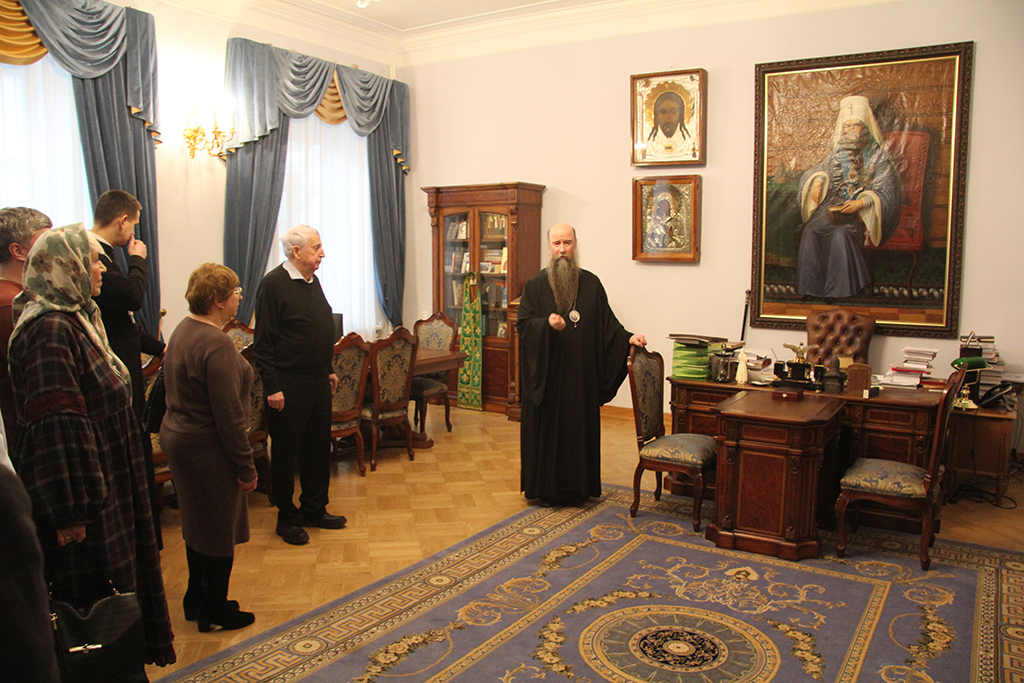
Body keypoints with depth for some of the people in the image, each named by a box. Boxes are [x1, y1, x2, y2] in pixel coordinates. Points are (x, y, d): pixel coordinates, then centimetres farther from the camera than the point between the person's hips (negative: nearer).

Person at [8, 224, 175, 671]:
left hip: (104, 483, 10)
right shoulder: (50, 331, -22)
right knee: (94, 595, 3)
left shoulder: (75, 319, 11)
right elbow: (55, 427, -25)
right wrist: (70, 511, -25)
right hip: (82, 489, -10)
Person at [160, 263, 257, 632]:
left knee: (198, 524, 22)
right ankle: (214, 611, 23)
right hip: (207, 449, -10)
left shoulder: (183, 330, 6)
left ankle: (197, 601, 37)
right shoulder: (216, 344, -25)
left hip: (177, 436, 10)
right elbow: (228, 414, -25)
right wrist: (247, 466, -17)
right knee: (220, 530, 7)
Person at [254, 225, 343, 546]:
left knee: (318, 448, 14)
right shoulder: (274, 284, -12)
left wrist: (328, 370, 19)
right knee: (286, 453, 5)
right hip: (288, 387, -8)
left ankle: (314, 509, 28)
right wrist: (272, 387, -17)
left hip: (318, 383, 8)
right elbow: (264, 341, -15)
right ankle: (287, 518, 18)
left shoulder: (312, 282, 13)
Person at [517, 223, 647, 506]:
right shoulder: (536, 285, 2)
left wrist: (627, 337, -10)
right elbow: (522, 324, -3)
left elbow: (607, 322, 6)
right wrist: (546, 323, -21)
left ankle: (578, 487, 18)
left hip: (581, 374, 2)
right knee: (546, 428, 2)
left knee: (580, 427, 6)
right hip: (546, 374, -1)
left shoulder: (591, 283, 7)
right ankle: (544, 487, 15)